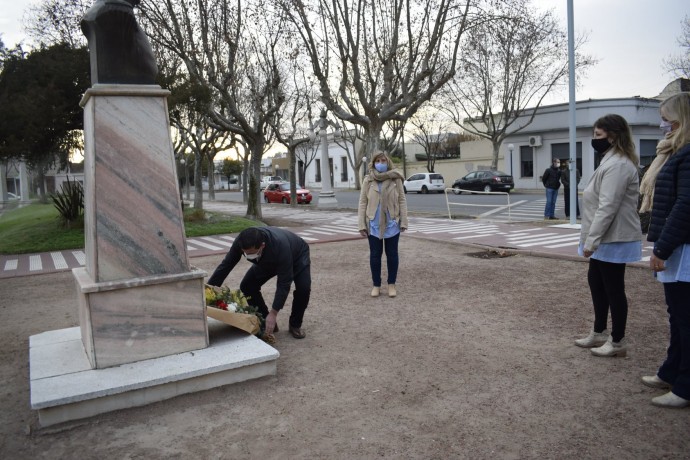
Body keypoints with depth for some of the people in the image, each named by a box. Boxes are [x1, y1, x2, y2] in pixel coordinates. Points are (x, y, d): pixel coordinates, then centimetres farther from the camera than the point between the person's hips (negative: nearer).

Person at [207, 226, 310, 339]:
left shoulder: (280, 245, -47)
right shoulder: (241, 242, -34)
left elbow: (284, 283, -40)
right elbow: (225, 265, -19)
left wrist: (273, 313, -41)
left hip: (297, 255, -4)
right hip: (269, 260, 5)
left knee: (303, 288, -28)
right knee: (247, 286, -12)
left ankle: (295, 325, -3)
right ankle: (267, 323, 5)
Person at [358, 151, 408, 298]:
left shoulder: (395, 179, -2)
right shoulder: (368, 180, -1)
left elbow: (402, 201, -1)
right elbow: (362, 203, -1)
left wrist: (403, 221, -6)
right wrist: (362, 224, -6)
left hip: (392, 223, 0)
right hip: (373, 224, 1)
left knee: (392, 254, 9)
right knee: (375, 255, 8)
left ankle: (391, 285, 21)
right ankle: (376, 285, 21)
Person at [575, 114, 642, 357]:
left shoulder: (617, 165, -19)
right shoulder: (612, 161, 15)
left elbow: (608, 207, -25)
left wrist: (590, 240, -23)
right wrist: (591, 238, 20)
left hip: (614, 240, -11)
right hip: (606, 238, 11)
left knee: (613, 288, 0)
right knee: (596, 281, 17)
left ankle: (617, 342, 13)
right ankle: (599, 332, 30)